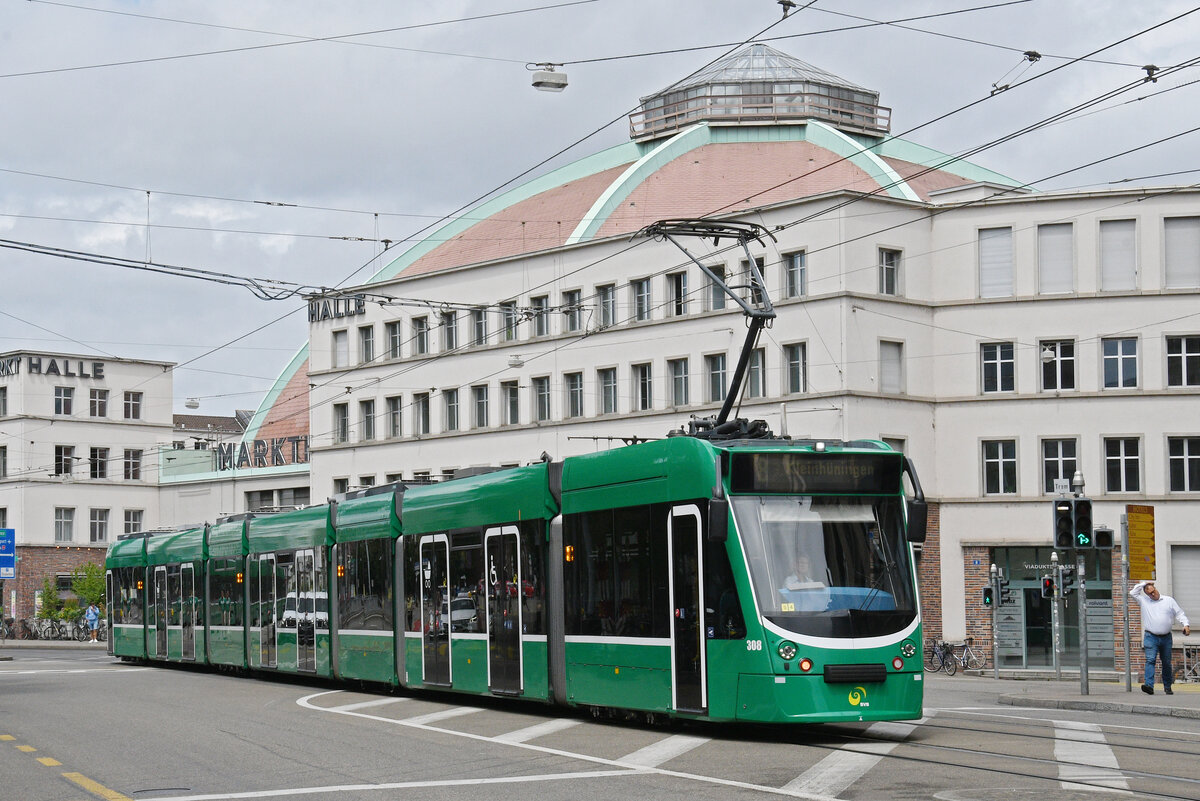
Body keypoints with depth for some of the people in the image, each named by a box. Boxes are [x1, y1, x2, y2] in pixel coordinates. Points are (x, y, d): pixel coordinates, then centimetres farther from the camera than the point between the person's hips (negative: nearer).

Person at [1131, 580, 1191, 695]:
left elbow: (1179, 613, 9)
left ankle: (1167, 687, 22)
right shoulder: (1144, 601, 9)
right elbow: (1133, 592, 6)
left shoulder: (1169, 600, 10)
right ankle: (1149, 686, -25)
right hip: (1151, 637, -2)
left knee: (1167, 663, 9)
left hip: (1166, 637, 2)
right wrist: (1144, 583, 7)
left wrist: (1186, 624, -6)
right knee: (1150, 660, -16)